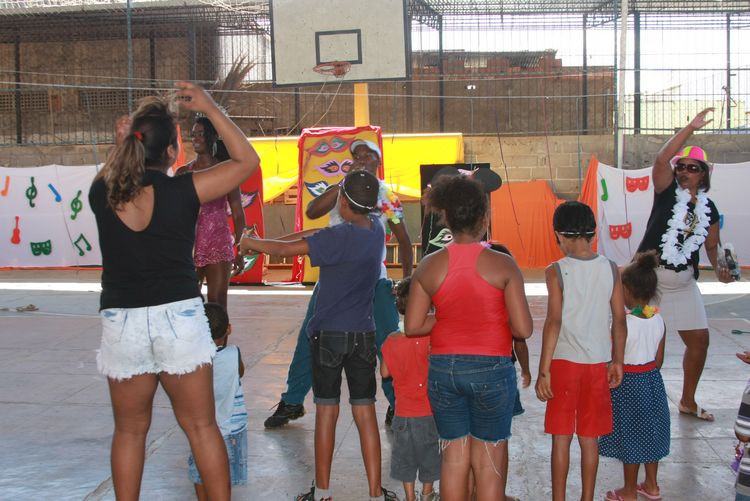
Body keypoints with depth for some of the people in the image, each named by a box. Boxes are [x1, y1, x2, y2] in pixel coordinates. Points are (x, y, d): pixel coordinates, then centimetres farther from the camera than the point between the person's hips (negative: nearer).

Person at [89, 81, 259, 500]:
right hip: (178, 317, -2)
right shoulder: (183, 191, -10)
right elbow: (247, 159, 0)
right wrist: (210, 107, 2)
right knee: (201, 426, 9)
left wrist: (129, 136, 24)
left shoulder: (102, 194, -2)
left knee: (130, 429, 15)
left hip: (121, 321, 2)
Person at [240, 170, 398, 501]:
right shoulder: (376, 231, 2)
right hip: (363, 334, 5)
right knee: (365, 413, 7)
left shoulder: (339, 237, -17)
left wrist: (251, 244, 1)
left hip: (328, 334, -4)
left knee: (326, 412, 6)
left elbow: (286, 249, -16)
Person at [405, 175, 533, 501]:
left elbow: (413, 326, -1)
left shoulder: (429, 266, -4)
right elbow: (523, 329, -12)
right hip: (491, 369, -2)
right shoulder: (503, 265, -11)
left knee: (454, 455, 15)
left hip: (444, 368, 3)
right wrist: (494, 320, 7)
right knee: (489, 461, 10)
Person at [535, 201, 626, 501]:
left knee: (561, 437, 7)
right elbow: (620, 320, 3)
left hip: (565, 363, -3)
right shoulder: (610, 269, 0)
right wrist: (617, 362, 14)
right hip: (598, 363, 3)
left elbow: (554, 322, -15)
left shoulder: (557, 271, -11)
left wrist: (544, 371, -11)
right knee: (589, 438, 13)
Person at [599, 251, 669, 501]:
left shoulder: (624, 323, -21)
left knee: (630, 437, 6)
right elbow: (659, 359, 4)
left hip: (628, 383, -6)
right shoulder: (658, 319, -4)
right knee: (650, 433, 18)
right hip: (652, 379, 6)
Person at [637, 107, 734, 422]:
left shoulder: (708, 208, 7)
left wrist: (719, 267, -7)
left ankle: (687, 402, 26)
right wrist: (691, 127, -24)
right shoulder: (667, 191, -6)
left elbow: (712, 245, 14)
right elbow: (661, 159, -24)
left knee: (699, 340, 8)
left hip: (683, 283, 5)